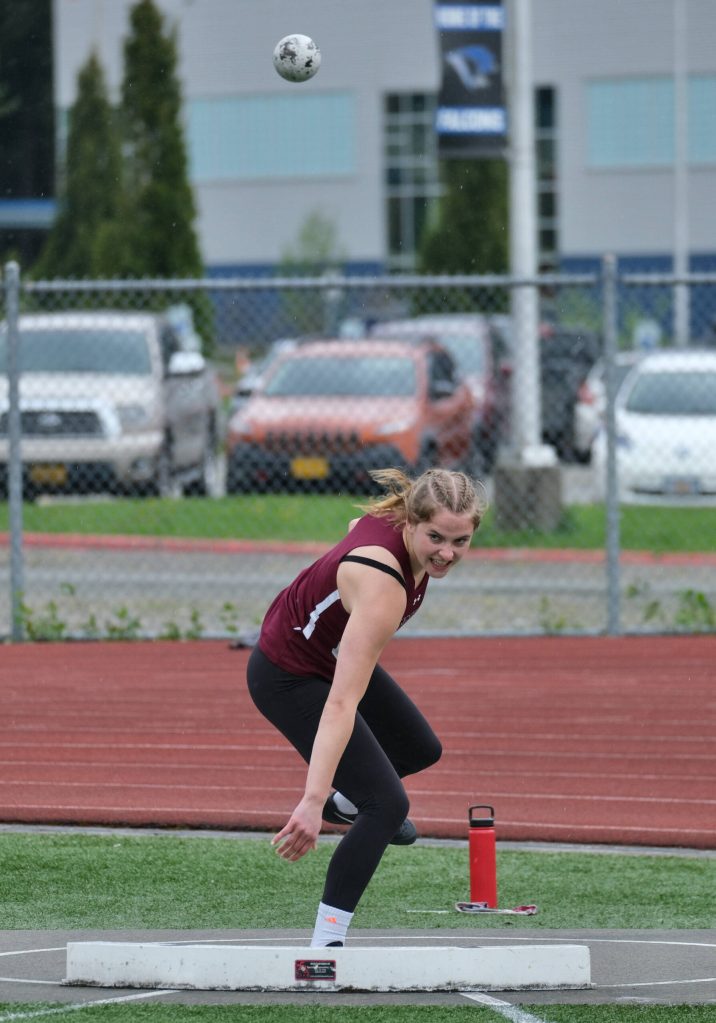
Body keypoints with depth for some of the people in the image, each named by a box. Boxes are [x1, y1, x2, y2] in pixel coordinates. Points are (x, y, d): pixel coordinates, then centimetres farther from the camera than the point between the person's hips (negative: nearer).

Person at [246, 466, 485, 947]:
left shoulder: (398, 517, -19)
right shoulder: (383, 587, -42)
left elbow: (358, 527, 8)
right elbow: (341, 704, -49)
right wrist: (312, 801, -55)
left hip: (334, 654, 9)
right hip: (289, 678, -9)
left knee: (421, 750, 28)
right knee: (387, 802, -17)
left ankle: (348, 803, 59)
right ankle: (325, 946, -13)